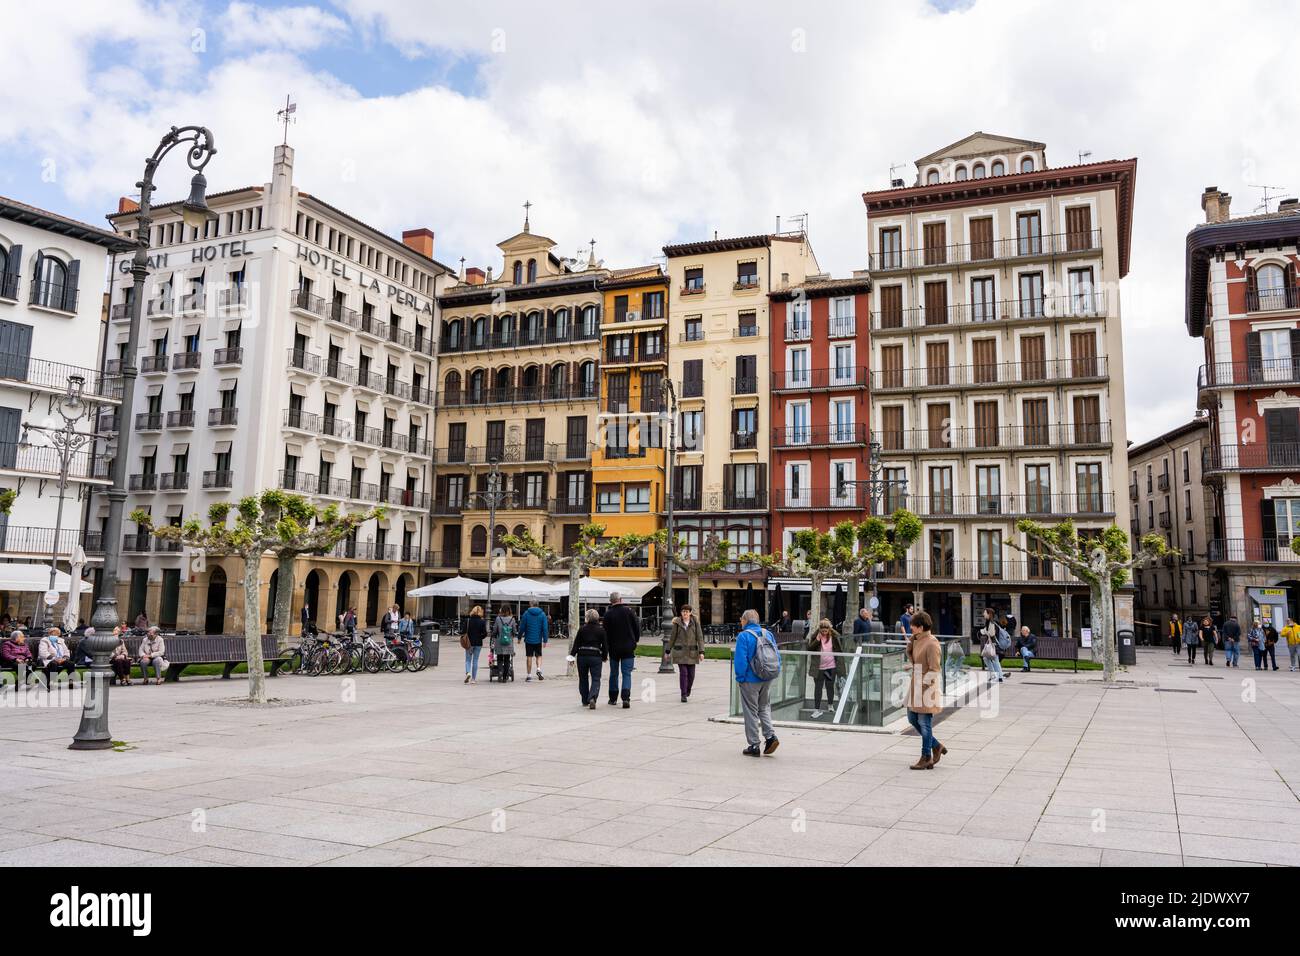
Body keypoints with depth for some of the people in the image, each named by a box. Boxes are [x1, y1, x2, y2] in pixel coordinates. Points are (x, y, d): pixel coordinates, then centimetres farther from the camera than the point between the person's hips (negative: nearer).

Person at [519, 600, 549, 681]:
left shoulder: (526, 613, -4)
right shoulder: (542, 614, 1)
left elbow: (522, 627, -3)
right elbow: (545, 628, -3)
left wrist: (519, 637, 10)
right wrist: (545, 640, 0)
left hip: (528, 639, -1)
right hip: (538, 640, 1)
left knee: (529, 657, 7)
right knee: (539, 655, 14)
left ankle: (529, 675, 10)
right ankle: (539, 669, -9)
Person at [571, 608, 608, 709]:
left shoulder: (582, 629, -1)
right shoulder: (601, 630, -1)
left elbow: (576, 643, 0)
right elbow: (605, 645, 2)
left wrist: (572, 655, 6)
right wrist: (605, 656, 15)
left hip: (582, 656, 1)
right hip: (596, 656, -1)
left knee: (583, 678, 17)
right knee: (596, 679, 1)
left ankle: (585, 701, 23)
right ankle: (592, 698, -23)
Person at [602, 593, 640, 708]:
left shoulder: (608, 614, -7)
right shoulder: (628, 610, -5)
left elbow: (606, 632, -6)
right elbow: (637, 626, -1)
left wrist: (607, 646, 7)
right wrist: (636, 640, 12)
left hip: (614, 648, 0)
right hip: (628, 648, 0)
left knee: (614, 673, 15)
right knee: (627, 673, 1)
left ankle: (613, 698, 21)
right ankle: (626, 698, -14)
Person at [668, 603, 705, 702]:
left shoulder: (695, 622, 1)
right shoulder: (677, 623, 1)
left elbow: (700, 637, -1)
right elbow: (672, 637, 7)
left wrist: (701, 651, -8)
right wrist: (668, 651, 9)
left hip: (692, 652, 1)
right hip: (680, 652, -1)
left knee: (691, 674, 6)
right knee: (683, 673, -9)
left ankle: (688, 691, 32)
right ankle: (683, 695, -3)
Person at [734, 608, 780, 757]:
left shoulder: (743, 636, -13)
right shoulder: (768, 633, 5)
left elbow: (740, 660, -17)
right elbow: (777, 656, 7)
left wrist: (739, 678, -6)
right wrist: (774, 673, 13)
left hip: (750, 680, -5)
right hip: (768, 680, 5)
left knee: (751, 711, 6)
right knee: (764, 708, 20)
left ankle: (754, 746, 9)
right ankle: (771, 736, 3)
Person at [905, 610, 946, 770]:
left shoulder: (932, 644, -19)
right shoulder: (918, 640, 8)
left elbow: (934, 670, -21)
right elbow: (911, 658, 18)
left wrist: (923, 684, -20)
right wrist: (911, 640, 4)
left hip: (927, 689, -9)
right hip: (916, 687, 9)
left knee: (924, 723, 1)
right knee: (913, 719, 16)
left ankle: (926, 758, 14)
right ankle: (936, 746, 29)